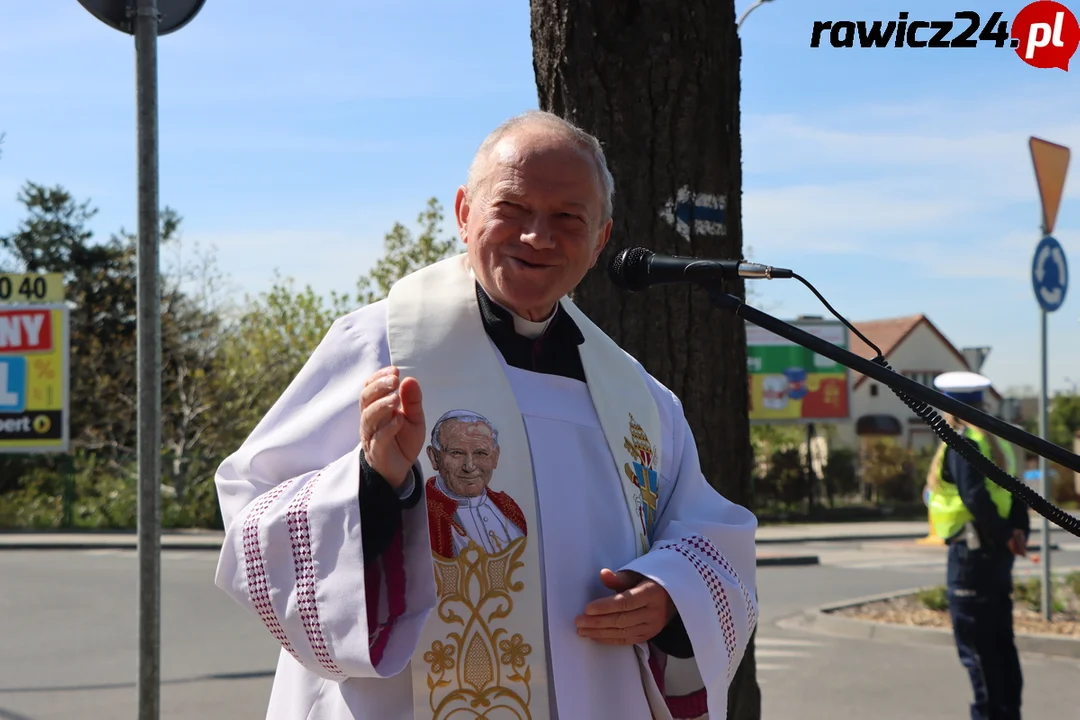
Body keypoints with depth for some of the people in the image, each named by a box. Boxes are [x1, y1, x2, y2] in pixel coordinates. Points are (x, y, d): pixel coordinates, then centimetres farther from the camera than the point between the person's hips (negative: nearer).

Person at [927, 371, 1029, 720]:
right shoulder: (993, 439, 13)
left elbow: (976, 498, -23)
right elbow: (1015, 491, 10)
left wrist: (1005, 536, -14)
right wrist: (1019, 530, -1)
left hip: (971, 554, -9)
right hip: (996, 554, 9)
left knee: (975, 648, -3)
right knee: (1001, 643, 15)